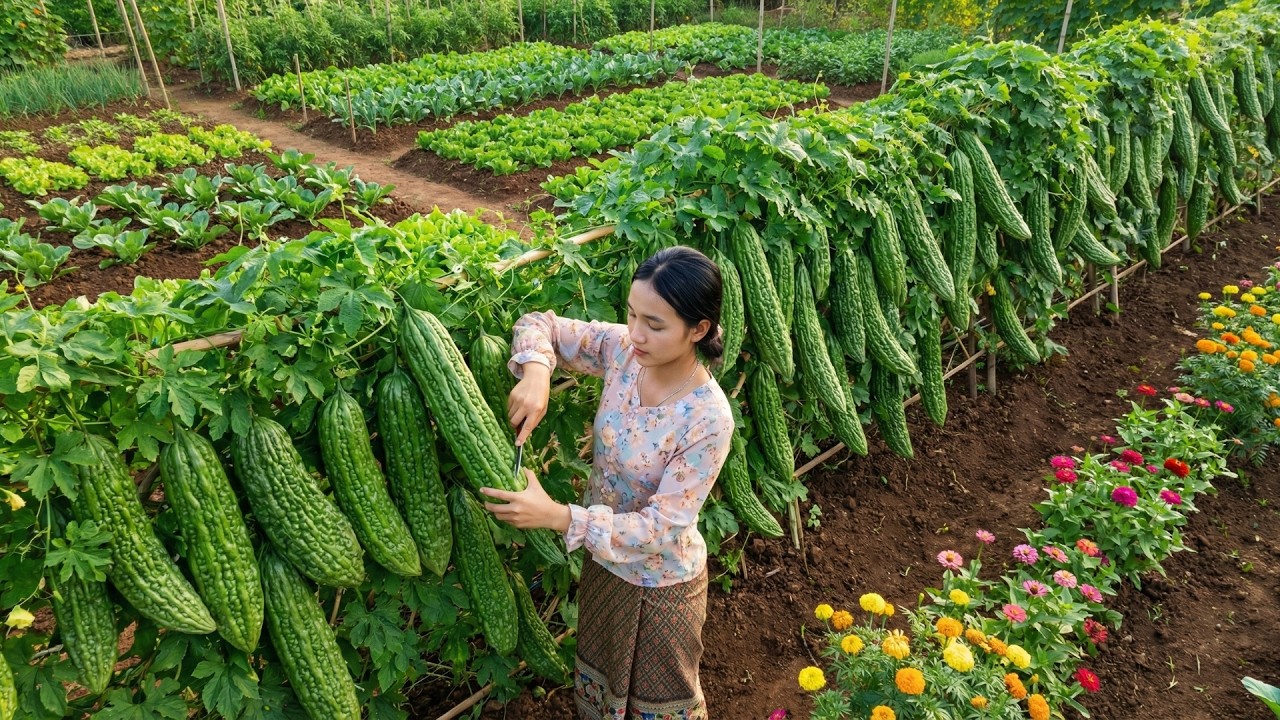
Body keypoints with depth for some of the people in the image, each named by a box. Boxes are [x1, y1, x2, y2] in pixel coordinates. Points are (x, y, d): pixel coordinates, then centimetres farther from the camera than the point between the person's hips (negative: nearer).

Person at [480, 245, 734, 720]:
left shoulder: (709, 419, -33)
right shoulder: (622, 350, -18)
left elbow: (661, 527, -30)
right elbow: (540, 325, -7)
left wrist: (556, 516, -38)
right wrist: (535, 374, -29)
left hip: (661, 584, -5)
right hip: (603, 559, 5)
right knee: (600, 677, 32)